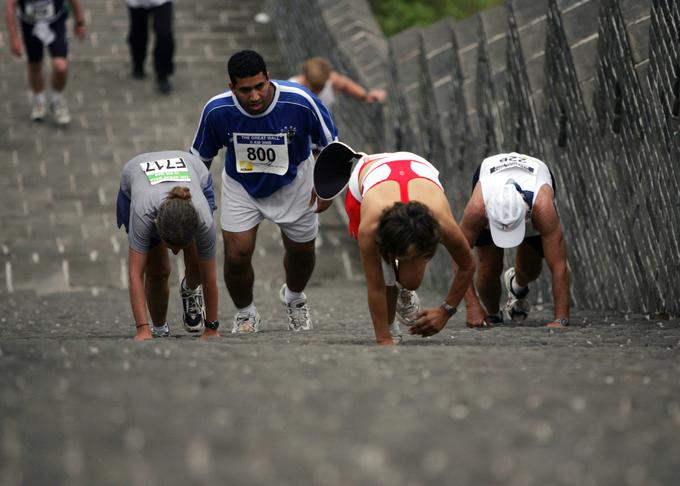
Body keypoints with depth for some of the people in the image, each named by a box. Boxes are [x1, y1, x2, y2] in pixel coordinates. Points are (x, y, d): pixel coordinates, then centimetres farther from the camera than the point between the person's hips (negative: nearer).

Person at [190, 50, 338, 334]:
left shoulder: (300, 102, -32)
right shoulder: (216, 111, -28)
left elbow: (331, 145, -13)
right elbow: (200, 158, -7)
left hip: (292, 185, 0)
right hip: (241, 186, 0)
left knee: (301, 252, 13)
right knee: (236, 256, -9)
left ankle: (294, 298, 50)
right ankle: (245, 314, 23)